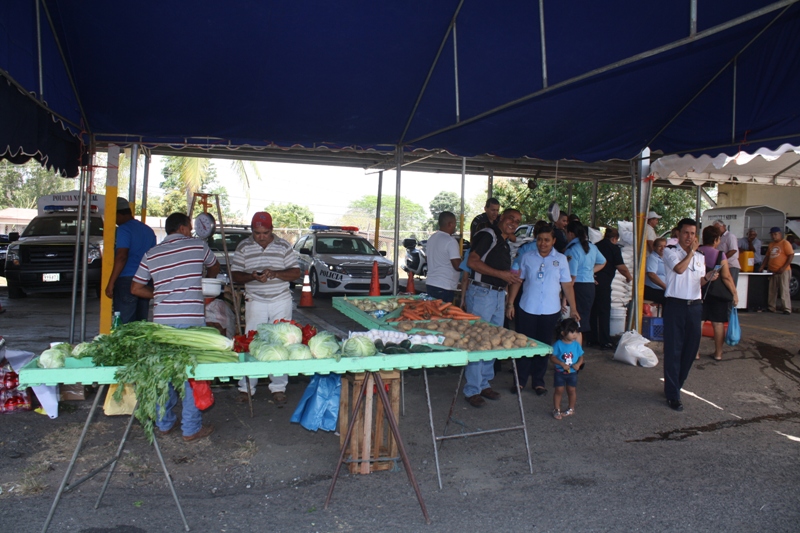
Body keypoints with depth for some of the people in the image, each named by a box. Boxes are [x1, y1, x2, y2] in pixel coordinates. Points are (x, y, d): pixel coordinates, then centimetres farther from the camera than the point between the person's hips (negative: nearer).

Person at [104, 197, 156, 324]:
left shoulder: (123, 229, -8)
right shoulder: (148, 230, 15)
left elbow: (121, 257, -16)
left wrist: (111, 283, -15)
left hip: (126, 280, -7)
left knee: (124, 323, -4)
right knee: (141, 322, 10)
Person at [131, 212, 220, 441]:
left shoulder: (151, 254, 11)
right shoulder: (197, 246, 4)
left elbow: (136, 288, 12)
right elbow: (214, 268, 23)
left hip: (161, 320, 4)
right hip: (191, 319, -4)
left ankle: (164, 423, 24)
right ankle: (191, 428, 8)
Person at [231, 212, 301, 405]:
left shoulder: (284, 246, 3)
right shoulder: (243, 247, 4)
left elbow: (296, 273, 0)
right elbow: (235, 275, 3)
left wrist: (275, 273, -17)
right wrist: (252, 277, -17)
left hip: (281, 302, 0)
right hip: (255, 302, 0)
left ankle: (278, 388, 12)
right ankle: (246, 388, 12)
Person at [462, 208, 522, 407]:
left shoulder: (505, 245, 20)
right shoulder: (488, 235, -8)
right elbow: (472, 262, -18)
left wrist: (510, 279, 10)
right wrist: (501, 274, -19)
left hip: (499, 295, 9)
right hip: (482, 292, -9)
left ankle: (484, 384, 23)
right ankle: (472, 390, 1)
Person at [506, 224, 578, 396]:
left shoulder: (561, 259, 3)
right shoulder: (526, 257, 2)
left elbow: (567, 285, 5)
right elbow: (517, 280, 4)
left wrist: (573, 308, 1)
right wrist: (510, 304, 0)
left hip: (550, 311, 1)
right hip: (527, 309, 0)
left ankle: (538, 382, 21)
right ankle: (520, 380, 15)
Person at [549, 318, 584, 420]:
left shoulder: (576, 344, -5)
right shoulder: (558, 344, -14)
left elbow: (581, 357, 1)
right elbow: (552, 357, -14)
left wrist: (578, 364, -19)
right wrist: (562, 364, -25)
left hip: (572, 372, 3)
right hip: (559, 372, -2)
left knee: (572, 390, 10)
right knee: (558, 390, 2)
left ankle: (571, 409, 28)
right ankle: (556, 410, 14)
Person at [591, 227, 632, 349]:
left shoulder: (596, 246, 15)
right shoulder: (614, 248, -4)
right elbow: (621, 267, -7)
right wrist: (629, 277, 8)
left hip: (593, 281, 6)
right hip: (603, 283, -6)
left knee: (593, 310, 14)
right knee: (604, 311, -1)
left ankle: (594, 339, 21)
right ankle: (605, 342, 1)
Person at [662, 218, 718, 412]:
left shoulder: (700, 257, 16)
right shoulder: (670, 253, -2)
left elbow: (699, 283, 19)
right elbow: (679, 268, -21)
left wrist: (707, 278, -2)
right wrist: (691, 251, -8)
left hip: (695, 306, 6)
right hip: (676, 305, -6)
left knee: (691, 347, 10)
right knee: (673, 350, -3)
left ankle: (676, 383, 28)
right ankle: (672, 394, 2)